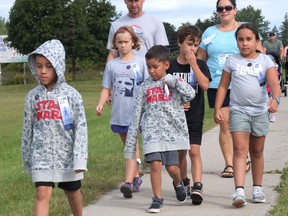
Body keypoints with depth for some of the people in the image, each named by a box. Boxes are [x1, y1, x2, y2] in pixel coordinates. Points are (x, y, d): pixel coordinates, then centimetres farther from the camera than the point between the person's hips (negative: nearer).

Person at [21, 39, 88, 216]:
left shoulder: (71, 94, -8)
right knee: (42, 194, -9)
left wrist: (80, 157, -16)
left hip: (67, 155, -1)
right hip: (42, 156, 1)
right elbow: (27, 129, 8)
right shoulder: (33, 96, 0)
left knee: (73, 192, 17)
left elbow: (81, 127, -10)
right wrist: (27, 158, 12)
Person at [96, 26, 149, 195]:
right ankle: (136, 177, 25)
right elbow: (107, 88, 9)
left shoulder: (140, 62, 0)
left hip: (136, 111, -4)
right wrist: (101, 104, -7)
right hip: (119, 113, 4)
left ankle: (129, 180, -13)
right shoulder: (112, 65, 8)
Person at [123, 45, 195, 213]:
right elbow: (137, 116, 11)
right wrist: (130, 143, 9)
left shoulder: (174, 83, 5)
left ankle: (178, 183, 32)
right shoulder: (145, 86, 10)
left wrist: (173, 80, -15)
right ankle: (157, 199, 6)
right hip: (152, 133, 1)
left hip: (172, 132, -1)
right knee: (155, 165, -8)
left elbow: (191, 94, -16)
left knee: (172, 166, -2)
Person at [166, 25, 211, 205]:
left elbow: (205, 85, -14)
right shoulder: (171, 66, 1)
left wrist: (193, 64, -16)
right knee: (180, 151, 11)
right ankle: (184, 182, 28)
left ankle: (197, 187, -16)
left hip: (195, 117, -1)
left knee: (194, 150, -11)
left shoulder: (200, 65, 2)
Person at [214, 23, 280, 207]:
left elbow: (274, 82, -14)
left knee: (257, 151, 13)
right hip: (239, 110, -1)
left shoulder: (265, 61, 0)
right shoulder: (232, 61, 2)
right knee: (240, 150, -13)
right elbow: (223, 86, 6)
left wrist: (276, 99, -33)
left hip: (260, 111, 1)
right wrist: (217, 108, -3)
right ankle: (239, 191, -21)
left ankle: (257, 189, 26)